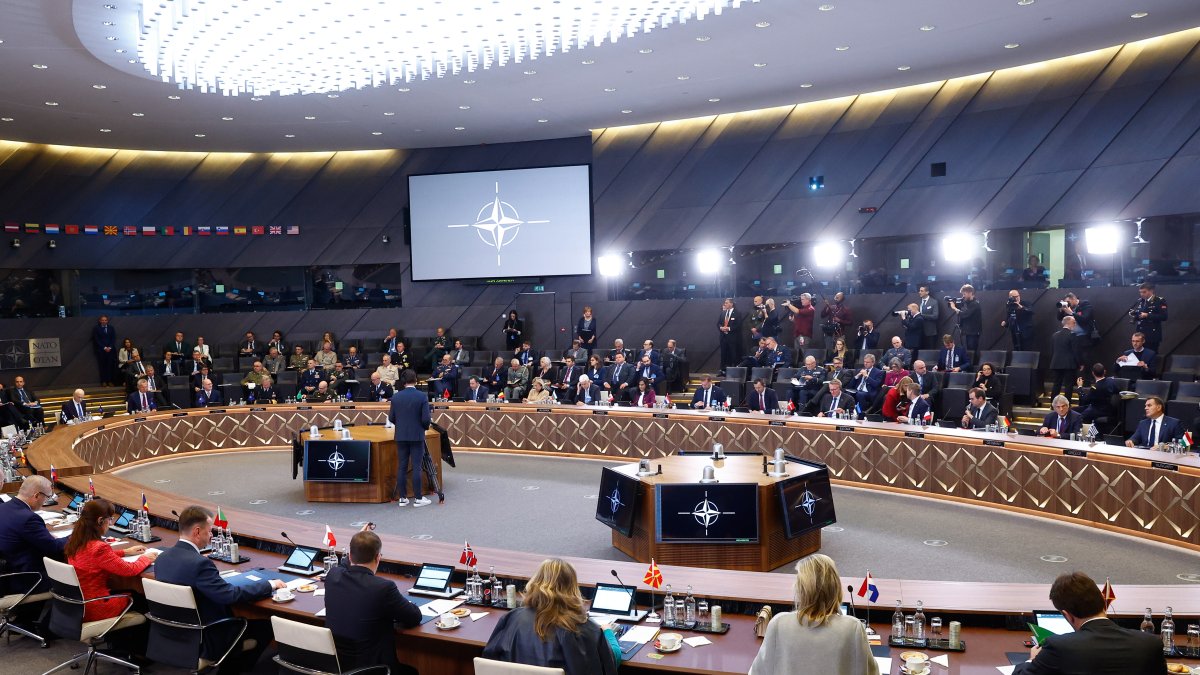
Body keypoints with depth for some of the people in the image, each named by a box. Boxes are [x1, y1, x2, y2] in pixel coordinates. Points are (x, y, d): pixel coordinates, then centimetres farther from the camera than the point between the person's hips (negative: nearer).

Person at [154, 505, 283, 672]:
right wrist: (269, 584, -16)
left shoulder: (162, 558, -3)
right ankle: (232, 668, 19)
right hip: (205, 643, -9)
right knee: (265, 627, 4)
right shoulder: (199, 563, -28)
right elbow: (231, 595, -28)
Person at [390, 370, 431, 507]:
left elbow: (391, 418, 4)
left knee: (402, 467, 7)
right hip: (417, 436, -3)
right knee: (416, 467, 0)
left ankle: (402, 497, 11)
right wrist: (424, 427, 8)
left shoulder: (395, 397, 1)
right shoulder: (422, 397, -10)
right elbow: (426, 419, -13)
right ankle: (418, 498, 2)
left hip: (401, 436, 3)